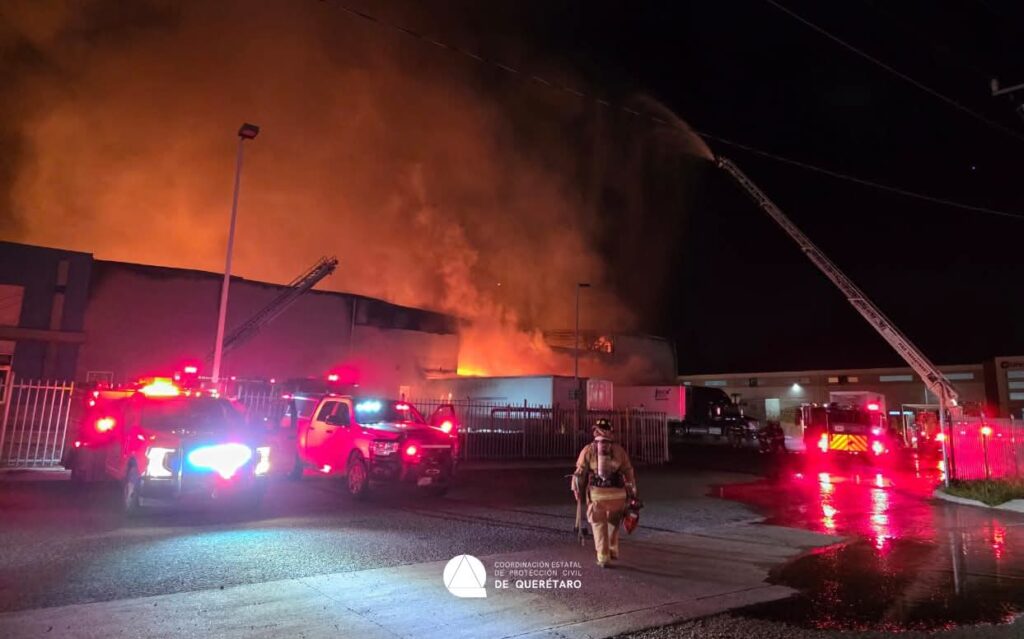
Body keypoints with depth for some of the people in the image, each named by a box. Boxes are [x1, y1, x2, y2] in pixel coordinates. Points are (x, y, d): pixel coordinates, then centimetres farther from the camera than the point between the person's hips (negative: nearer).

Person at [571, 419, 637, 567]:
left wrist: (577, 489, 9)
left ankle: (603, 558, 9)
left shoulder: (588, 450, -1)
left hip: (596, 493, -2)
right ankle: (613, 551, 32)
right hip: (617, 493, 2)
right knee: (614, 523, 24)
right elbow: (629, 472, 5)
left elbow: (580, 472, -1)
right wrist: (632, 492, 13)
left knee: (599, 525, 10)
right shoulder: (619, 450, 3)